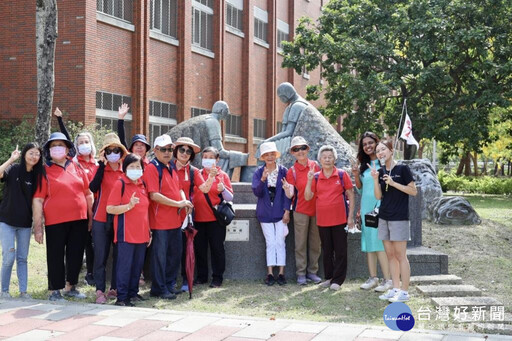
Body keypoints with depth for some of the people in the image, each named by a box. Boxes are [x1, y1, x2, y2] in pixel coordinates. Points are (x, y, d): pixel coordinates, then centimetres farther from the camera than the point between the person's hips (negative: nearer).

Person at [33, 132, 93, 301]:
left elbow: (88, 193, 13)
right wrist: (38, 227, -9)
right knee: (56, 256, 3)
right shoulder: (45, 171, -1)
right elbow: (38, 200, -5)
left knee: (76, 255, 10)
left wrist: (90, 216, 10)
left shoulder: (77, 167, 9)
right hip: (55, 223, -3)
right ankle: (55, 291, 15)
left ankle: (70, 286, 26)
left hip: (79, 220, 3)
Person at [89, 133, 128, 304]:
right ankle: (100, 290, 4)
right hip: (101, 219, -2)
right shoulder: (101, 169, 0)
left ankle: (115, 288, 18)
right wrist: (102, 165, -19)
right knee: (101, 256, -1)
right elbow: (93, 187, -18)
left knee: (119, 255, 7)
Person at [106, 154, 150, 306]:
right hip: (126, 234, -6)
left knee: (138, 265, 11)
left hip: (141, 234, 6)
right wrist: (129, 206, -24)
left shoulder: (143, 184, 11)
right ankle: (121, 297, 3)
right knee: (125, 265, -4)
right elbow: (109, 208, -12)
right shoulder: (120, 184, -7)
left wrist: (149, 231, 17)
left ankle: (133, 292, 23)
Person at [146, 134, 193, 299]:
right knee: (160, 255, 0)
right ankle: (159, 289, 10)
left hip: (175, 221, 9)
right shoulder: (152, 168, -12)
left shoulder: (171, 168, 15)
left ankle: (170, 284, 28)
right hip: (160, 222, -8)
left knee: (175, 254, 15)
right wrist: (178, 204, -18)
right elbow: (154, 195, -19)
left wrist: (185, 201, 1)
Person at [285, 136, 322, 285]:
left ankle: (312, 271, 18)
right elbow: (290, 194, -5)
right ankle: (301, 273, 9)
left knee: (315, 243, 8)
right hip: (300, 211, -3)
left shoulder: (315, 165, 3)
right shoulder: (292, 171, -3)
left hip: (316, 209, 3)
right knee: (300, 244, 2)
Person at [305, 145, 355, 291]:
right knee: (327, 250, 12)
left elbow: (351, 195, 0)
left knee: (340, 251, 2)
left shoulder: (342, 175, -2)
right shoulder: (316, 177, 5)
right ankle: (328, 277, 23)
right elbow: (307, 197, 0)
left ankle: (337, 280, 9)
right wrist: (309, 180, -12)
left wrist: (350, 216, -5)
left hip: (339, 219, -3)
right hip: (322, 219, 3)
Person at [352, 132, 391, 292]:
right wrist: (356, 175, 2)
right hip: (366, 207, 7)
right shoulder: (364, 165, 14)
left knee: (380, 242, -9)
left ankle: (388, 279, -5)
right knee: (368, 242, 8)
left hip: (381, 206, -7)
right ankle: (373, 277, 15)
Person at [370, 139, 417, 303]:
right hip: (384, 218, 6)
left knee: (400, 255, -5)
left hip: (399, 218, -6)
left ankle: (404, 291, 0)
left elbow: (414, 191, -8)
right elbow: (378, 196, 5)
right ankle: (395, 288, 15)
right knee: (390, 255, 9)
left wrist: (394, 183, -16)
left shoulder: (402, 169, -6)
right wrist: (375, 179, -9)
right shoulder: (380, 172, 10)